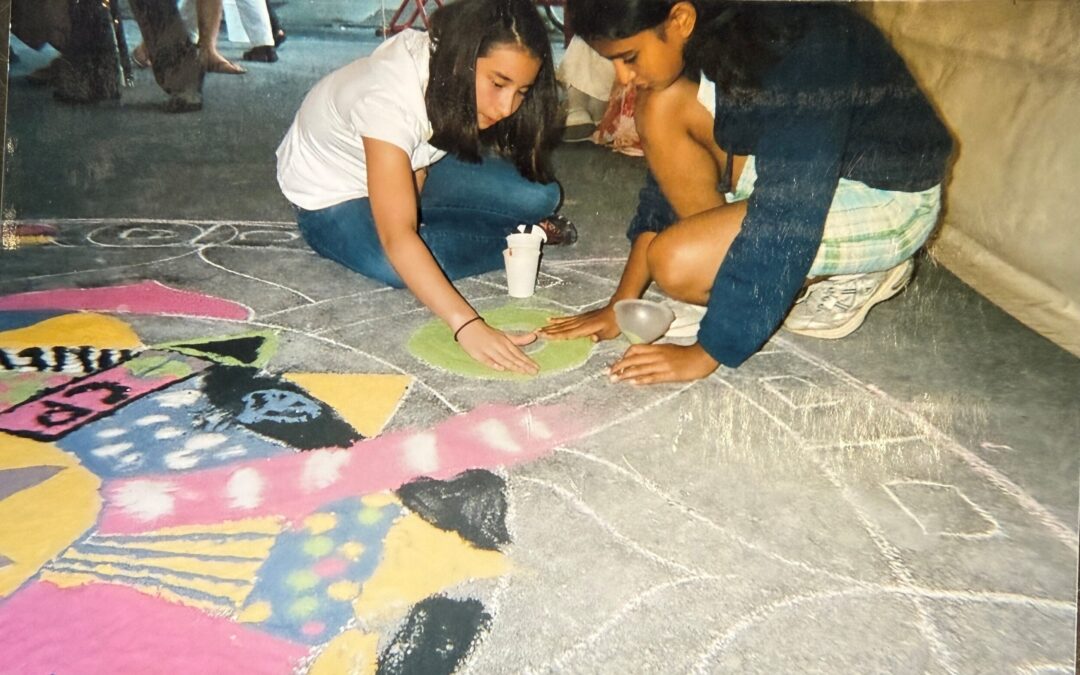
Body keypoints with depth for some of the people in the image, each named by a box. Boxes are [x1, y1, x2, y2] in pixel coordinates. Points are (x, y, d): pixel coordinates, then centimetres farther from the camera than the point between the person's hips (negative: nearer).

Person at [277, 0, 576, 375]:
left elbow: (422, 164, -2)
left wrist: (409, 206, -21)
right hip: (332, 197, -3)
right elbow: (397, 239, -46)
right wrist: (467, 325, -55)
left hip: (411, 164, 4)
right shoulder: (390, 97, -39)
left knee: (539, 196, -16)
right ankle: (520, 240, -11)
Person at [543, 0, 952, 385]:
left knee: (678, 262, -24)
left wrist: (706, 353, -28)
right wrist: (623, 302, -6)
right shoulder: (706, 36, -9)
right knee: (662, 109, -12)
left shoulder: (800, 53, -32)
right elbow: (663, 184, -3)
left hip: (887, 196, -7)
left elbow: (786, 216, -33)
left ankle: (853, 271, -3)